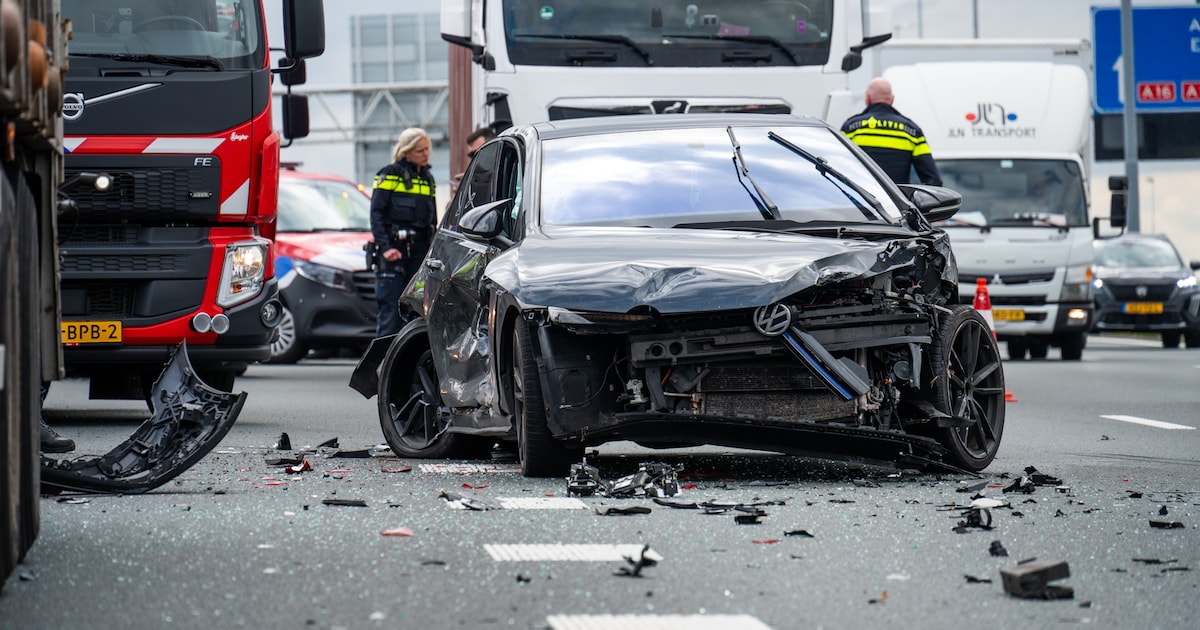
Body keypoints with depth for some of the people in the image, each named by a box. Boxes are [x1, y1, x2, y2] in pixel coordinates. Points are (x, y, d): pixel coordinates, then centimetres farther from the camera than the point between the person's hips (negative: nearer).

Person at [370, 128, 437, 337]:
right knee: (390, 308, -9)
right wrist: (385, 247, -18)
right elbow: (376, 214, -7)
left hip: (420, 249, 6)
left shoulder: (428, 179, 17)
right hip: (394, 248, -6)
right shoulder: (390, 175, -2)